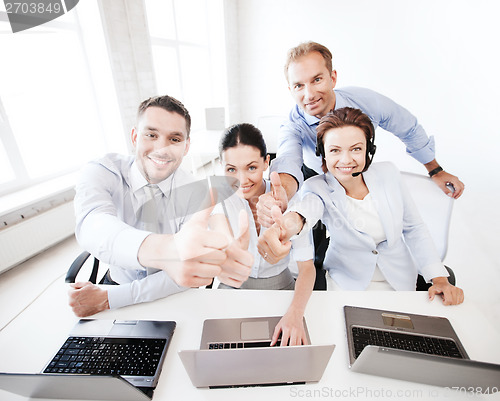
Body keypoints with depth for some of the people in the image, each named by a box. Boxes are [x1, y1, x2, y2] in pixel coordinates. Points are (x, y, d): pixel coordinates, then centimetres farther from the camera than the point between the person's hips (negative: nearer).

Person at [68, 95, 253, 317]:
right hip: (117, 281, 1)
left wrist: (107, 298, -24)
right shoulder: (101, 172, -14)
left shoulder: (194, 193, -16)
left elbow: (188, 273, -19)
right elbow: (92, 225, -36)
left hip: (169, 297, 0)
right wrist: (162, 248, -57)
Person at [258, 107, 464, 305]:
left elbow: (414, 229, -1)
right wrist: (291, 222, -67)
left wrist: (440, 280, -7)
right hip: (348, 283, -2)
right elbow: (308, 207, -43)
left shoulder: (388, 173, -10)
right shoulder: (318, 188, -19)